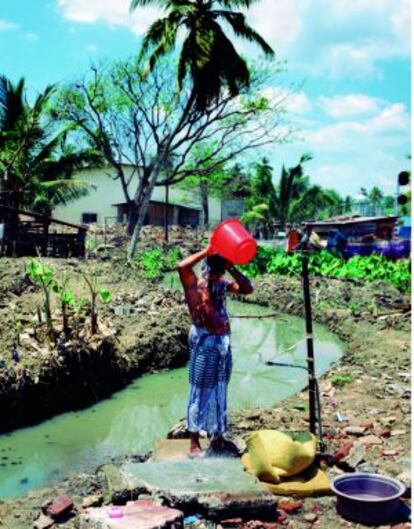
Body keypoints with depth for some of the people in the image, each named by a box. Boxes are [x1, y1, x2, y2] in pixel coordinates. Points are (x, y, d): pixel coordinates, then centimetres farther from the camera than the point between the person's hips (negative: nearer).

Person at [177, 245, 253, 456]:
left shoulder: (222, 284, 10)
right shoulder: (193, 283, -7)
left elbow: (247, 288, 2)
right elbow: (182, 266, -28)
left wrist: (231, 267, -7)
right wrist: (207, 252, -19)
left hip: (224, 341, 7)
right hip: (205, 340, -6)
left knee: (220, 390, 16)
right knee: (202, 391, -1)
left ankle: (216, 434, 32)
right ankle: (194, 442, 9)